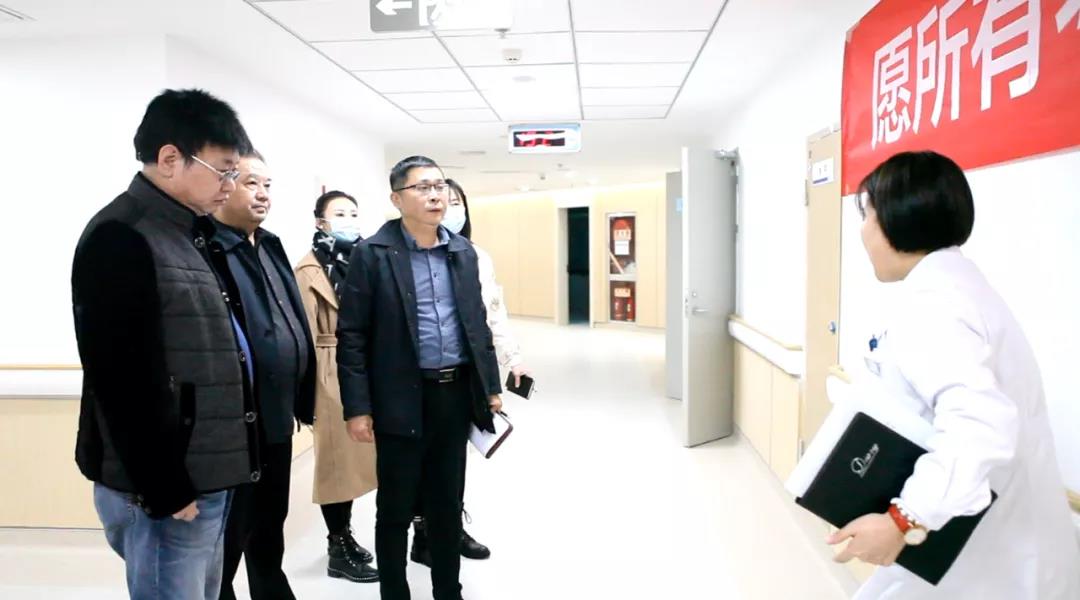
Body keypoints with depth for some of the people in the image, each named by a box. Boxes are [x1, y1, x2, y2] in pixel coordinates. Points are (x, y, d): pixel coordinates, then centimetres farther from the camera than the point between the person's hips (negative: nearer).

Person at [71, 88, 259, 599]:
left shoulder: (188, 235, 14)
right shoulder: (120, 238, -15)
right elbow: (124, 380, -21)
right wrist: (161, 487, -18)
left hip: (206, 478, 9)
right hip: (165, 487, -9)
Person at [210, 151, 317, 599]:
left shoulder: (270, 246, 13)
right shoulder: (205, 250, -15)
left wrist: (303, 399, 14)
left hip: (276, 418, 8)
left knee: (270, 530, 23)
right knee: (225, 541, 9)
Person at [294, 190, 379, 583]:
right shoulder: (309, 270, -8)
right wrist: (310, 387, -14)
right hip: (332, 378, -6)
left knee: (354, 458, 14)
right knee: (336, 459, 4)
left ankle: (345, 536, 29)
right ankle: (338, 551, 16)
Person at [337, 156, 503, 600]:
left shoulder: (463, 251, 8)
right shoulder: (372, 254, -7)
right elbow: (351, 335, -8)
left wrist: (491, 386, 11)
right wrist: (357, 407, -12)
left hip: (456, 393, 5)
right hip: (403, 398, -4)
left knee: (448, 503, 16)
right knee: (395, 509, 9)